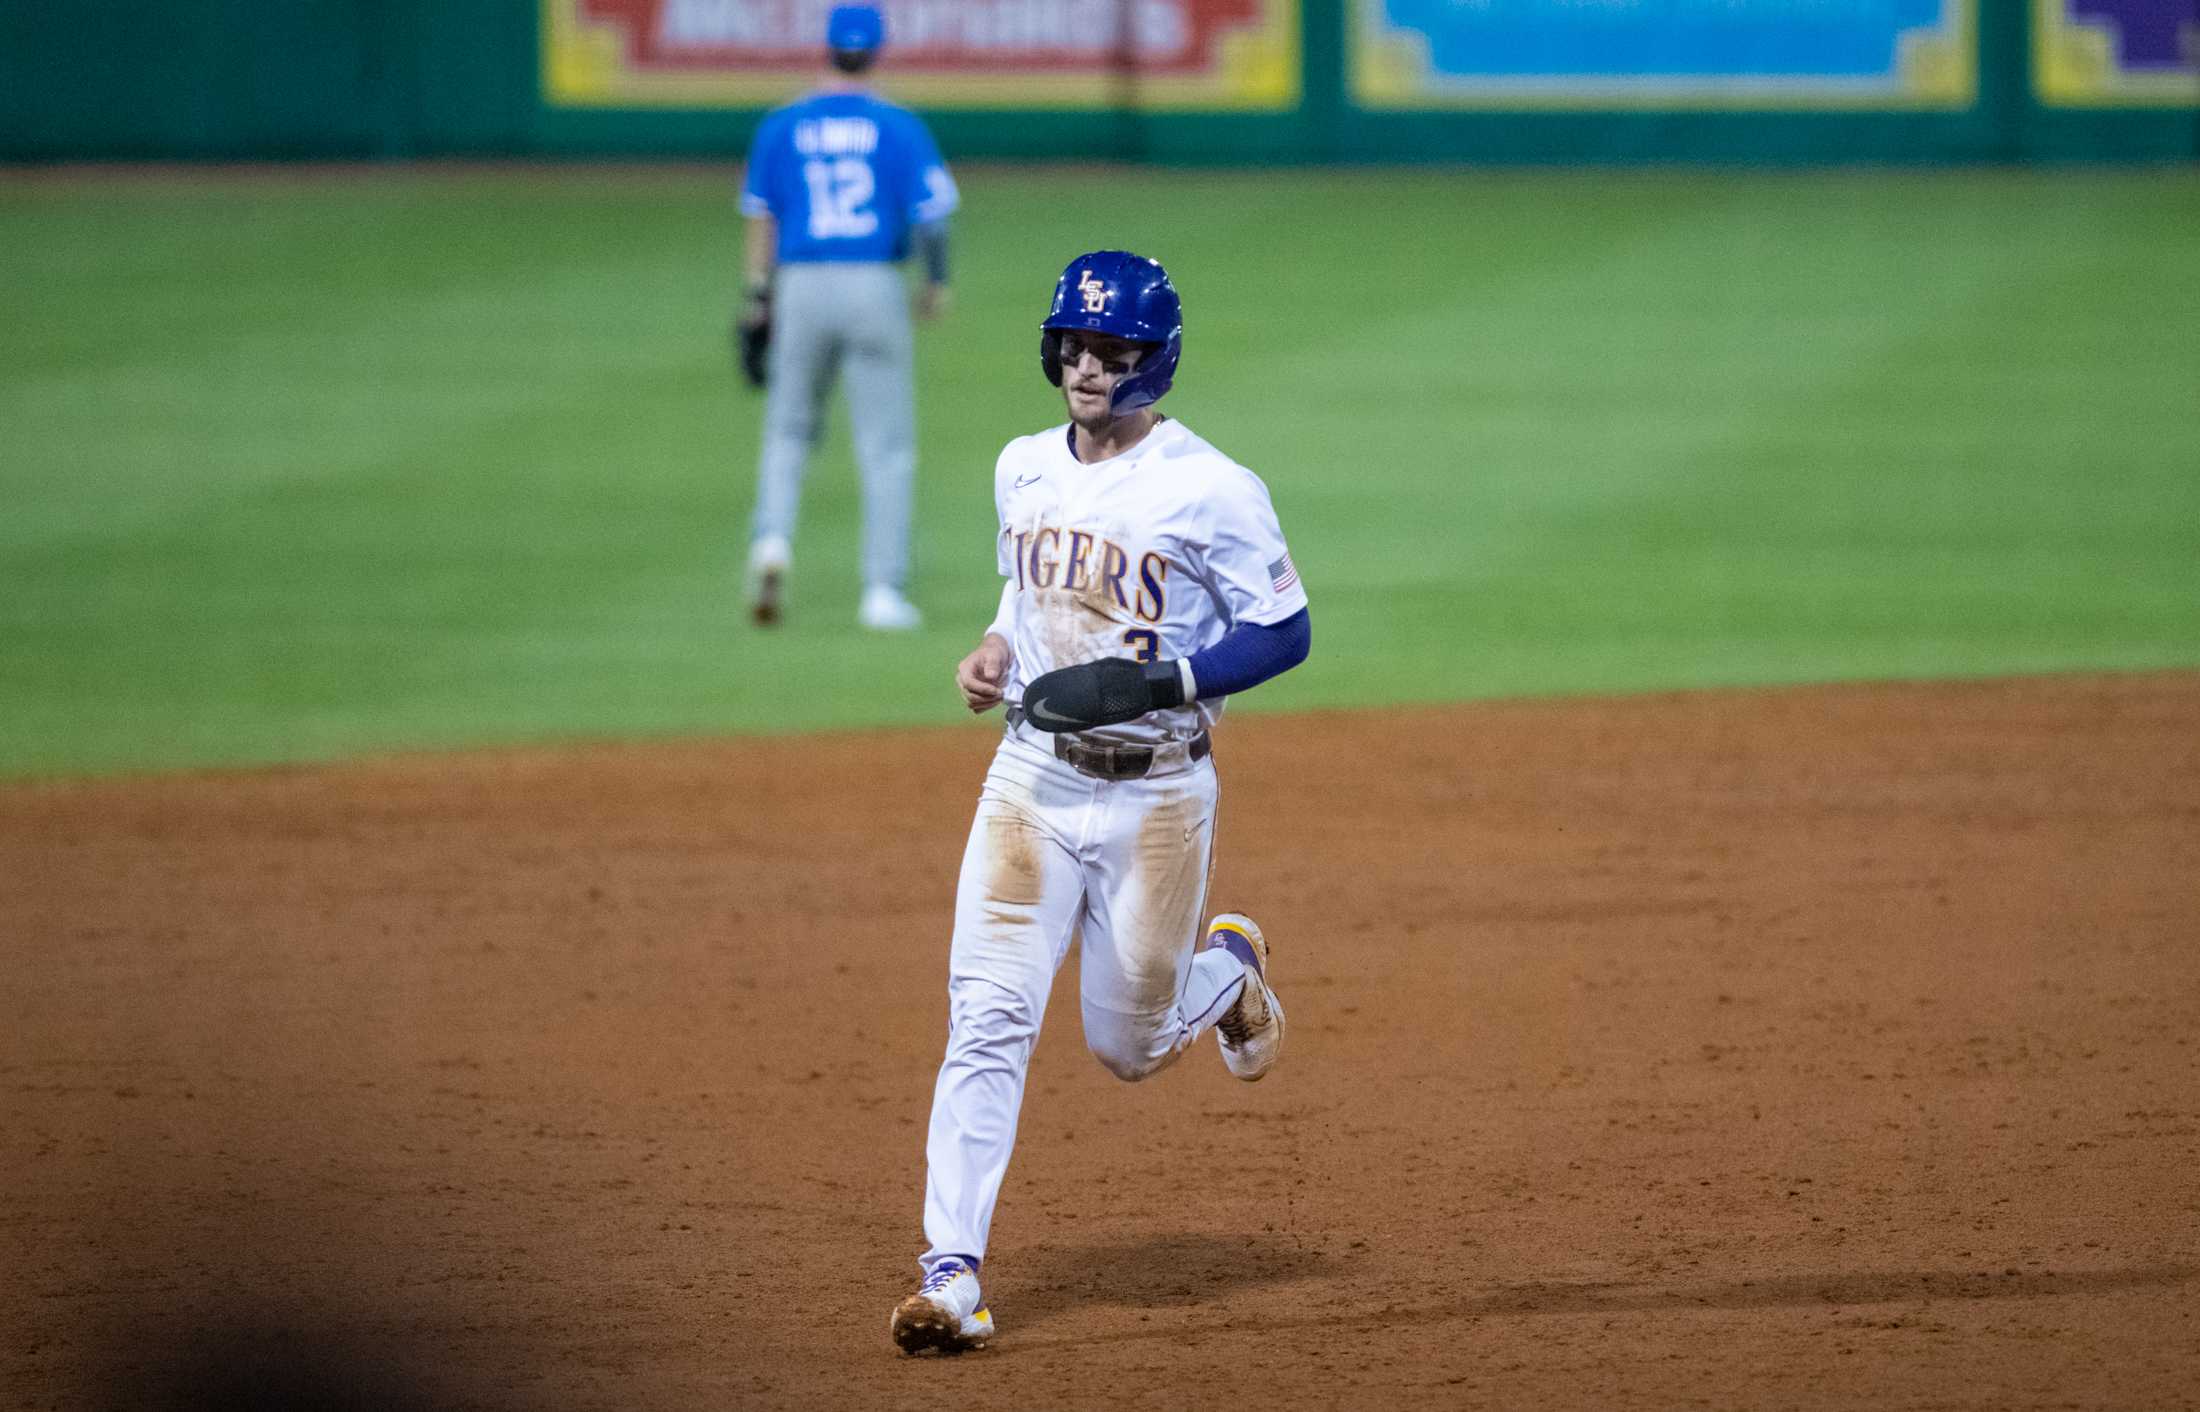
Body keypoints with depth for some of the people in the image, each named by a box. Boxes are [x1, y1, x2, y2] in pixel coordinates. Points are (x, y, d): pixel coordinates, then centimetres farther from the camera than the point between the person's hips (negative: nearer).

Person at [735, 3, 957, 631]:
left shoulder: (783, 126, 5)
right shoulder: (898, 127, -1)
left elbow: (761, 217, 4)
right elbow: (931, 214, -4)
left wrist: (757, 300, 8)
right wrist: (936, 283, 12)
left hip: (801, 288, 2)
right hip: (876, 288, -2)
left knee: (789, 430, 17)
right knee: (886, 446, 4)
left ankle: (772, 540, -8)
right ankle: (884, 591, 0)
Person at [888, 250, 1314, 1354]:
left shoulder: (1209, 489, -12)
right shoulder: (1024, 470, 7)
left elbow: (1283, 633, -9)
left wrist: (1152, 683, -21)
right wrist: (996, 652, 2)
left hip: (1156, 794, -4)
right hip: (1032, 780, 4)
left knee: (1128, 1048, 8)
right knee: (988, 1018, -11)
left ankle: (1228, 969, 43)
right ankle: (952, 1276, -12)